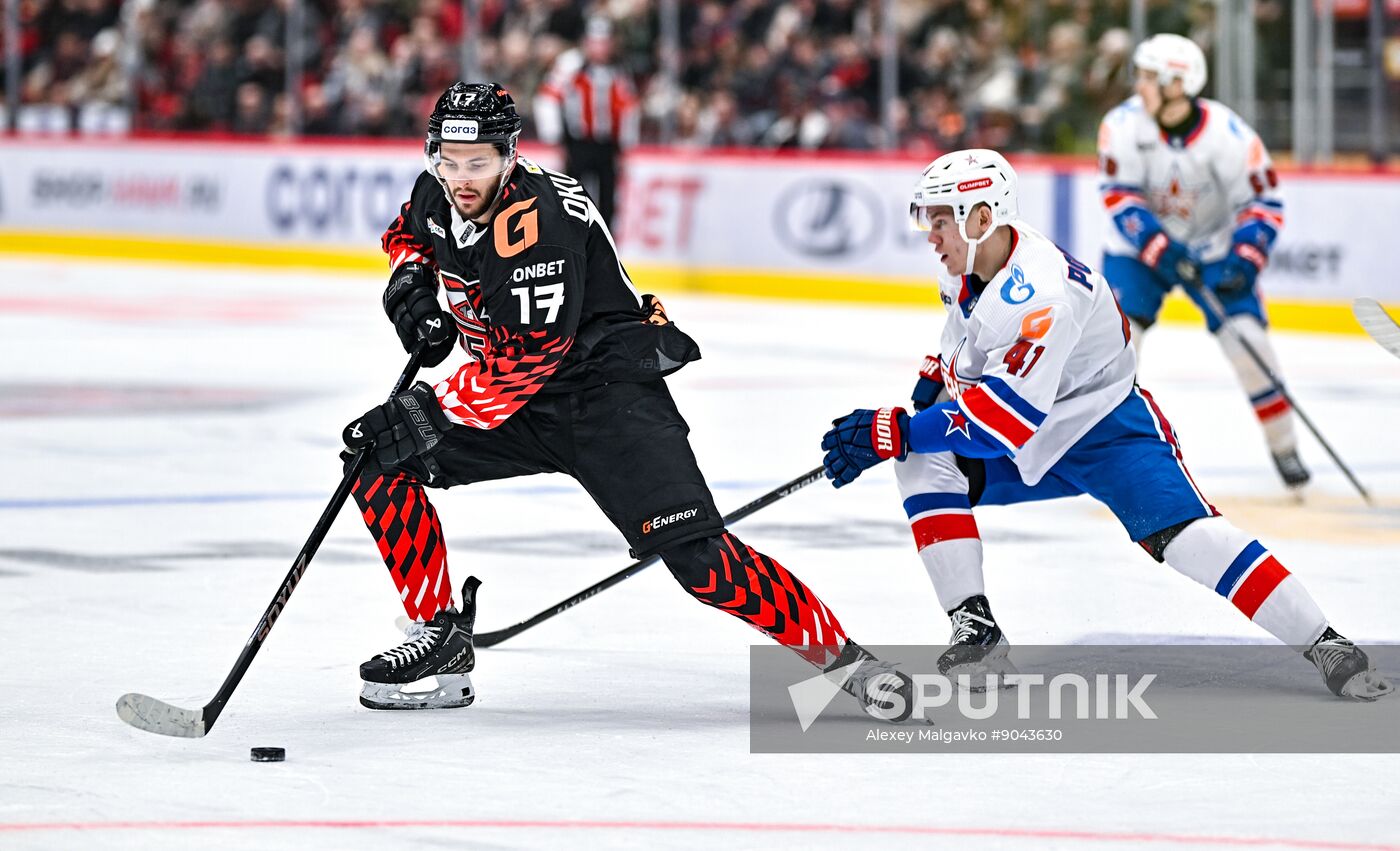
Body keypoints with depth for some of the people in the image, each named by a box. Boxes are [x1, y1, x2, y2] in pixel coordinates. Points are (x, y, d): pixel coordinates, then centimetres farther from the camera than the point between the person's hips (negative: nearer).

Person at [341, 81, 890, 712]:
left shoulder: (539, 219, -26)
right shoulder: (437, 195, -1)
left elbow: (522, 359, -29)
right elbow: (407, 234, 25)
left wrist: (427, 412, -27)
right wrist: (410, 288, 2)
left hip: (609, 394, -8)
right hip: (518, 403, 8)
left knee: (697, 557, -20)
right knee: (378, 461, -5)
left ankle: (841, 656, -10)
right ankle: (441, 637, 2)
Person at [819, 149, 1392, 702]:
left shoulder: (1038, 292, -32)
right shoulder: (968, 265, -4)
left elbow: (1007, 416, -40)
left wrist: (892, 431, -39)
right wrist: (937, 377, 2)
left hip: (1109, 428, -8)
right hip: (1031, 447, 8)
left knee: (1184, 536, -26)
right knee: (923, 460, -12)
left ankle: (1324, 646, -19)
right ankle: (975, 627, -11)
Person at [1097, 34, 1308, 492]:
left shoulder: (1228, 135, -22)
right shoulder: (1124, 124, -19)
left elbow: (1264, 201, -14)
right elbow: (1119, 196, -19)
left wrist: (1244, 261, -26)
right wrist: (1161, 250, -31)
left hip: (1213, 247, -1)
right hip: (1140, 245, 1)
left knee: (1247, 336, -12)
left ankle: (1283, 446, 4)